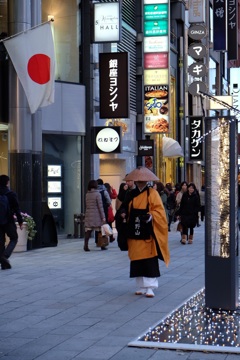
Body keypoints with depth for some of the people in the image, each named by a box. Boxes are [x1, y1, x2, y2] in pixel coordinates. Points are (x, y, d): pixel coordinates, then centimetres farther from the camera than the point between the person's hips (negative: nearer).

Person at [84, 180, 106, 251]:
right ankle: (102, 246, 15)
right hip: (96, 215, -4)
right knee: (99, 231, 7)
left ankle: (86, 246, -10)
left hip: (88, 215, 4)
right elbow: (100, 206, -10)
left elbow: (86, 205, 10)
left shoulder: (87, 194, 6)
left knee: (88, 231, 0)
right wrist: (103, 216, -7)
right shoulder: (97, 194, -9)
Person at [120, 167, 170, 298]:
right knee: (137, 260, 6)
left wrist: (151, 216, -23)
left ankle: (150, 287, -3)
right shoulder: (131, 194, 11)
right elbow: (125, 208, 19)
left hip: (148, 234, -4)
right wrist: (123, 214, -4)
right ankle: (141, 286, 15)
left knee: (149, 260, -6)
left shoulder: (152, 193, 0)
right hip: (134, 233, 4)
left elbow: (159, 211, -5)